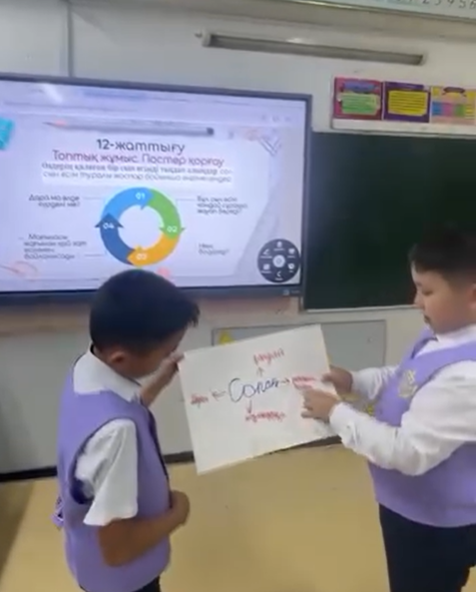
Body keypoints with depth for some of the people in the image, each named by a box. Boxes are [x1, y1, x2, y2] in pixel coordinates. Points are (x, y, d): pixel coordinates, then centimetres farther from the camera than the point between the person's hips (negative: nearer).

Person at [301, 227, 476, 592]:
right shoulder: (442, 337, -5)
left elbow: (410, 451, -33)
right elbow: (407, 381, 11)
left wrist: (337, 413, -24)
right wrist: (355, 381, -3)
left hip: (437, 524, -8)